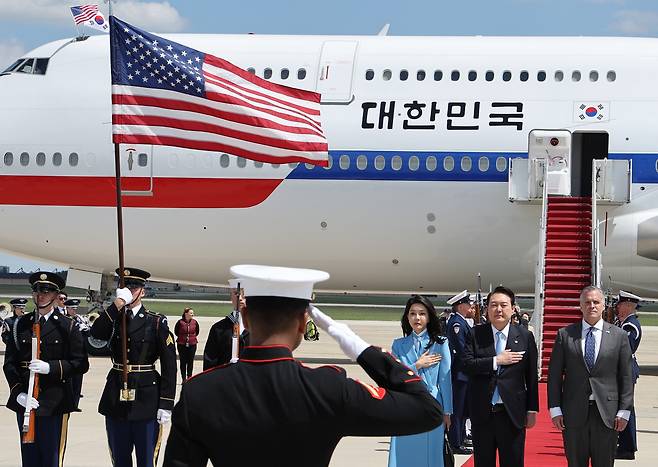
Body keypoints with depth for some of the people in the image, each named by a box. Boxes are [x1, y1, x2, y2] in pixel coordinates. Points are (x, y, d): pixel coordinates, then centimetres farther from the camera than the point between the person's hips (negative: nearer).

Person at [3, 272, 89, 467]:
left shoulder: (67, 326, 1)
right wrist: (18, 393, -9)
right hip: (25, 400, 3)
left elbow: (81, 364, -3)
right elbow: (9, 363, 6)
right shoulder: (21, 324, 9)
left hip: (54, 403, -3)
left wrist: (50, 367, -17)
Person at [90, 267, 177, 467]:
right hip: (116, 397, 3)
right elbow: (96, 333, -16)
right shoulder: (113, 317, 7)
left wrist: (166, 404, -11)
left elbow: (169, 365, -5)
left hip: (146, 399, -3)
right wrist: (118, 303, -20)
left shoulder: (156, 322, -2)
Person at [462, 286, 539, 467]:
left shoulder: (525, 336, 2)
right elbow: (467, 365, -11)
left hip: (512, 413, -1)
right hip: (482, 413, 1)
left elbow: (531, 376, 4)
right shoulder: (475, 335, 2)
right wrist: (496, 361, -16)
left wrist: (532, 410, 3)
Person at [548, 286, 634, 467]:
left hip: (607, 413, 0)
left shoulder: (619, 336, 4)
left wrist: (624, 411, -2)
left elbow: (626, 377, 4)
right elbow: (554, 374, 4)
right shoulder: (565, 334, 4)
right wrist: (555, 409, -2)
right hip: (574, 412, 0)